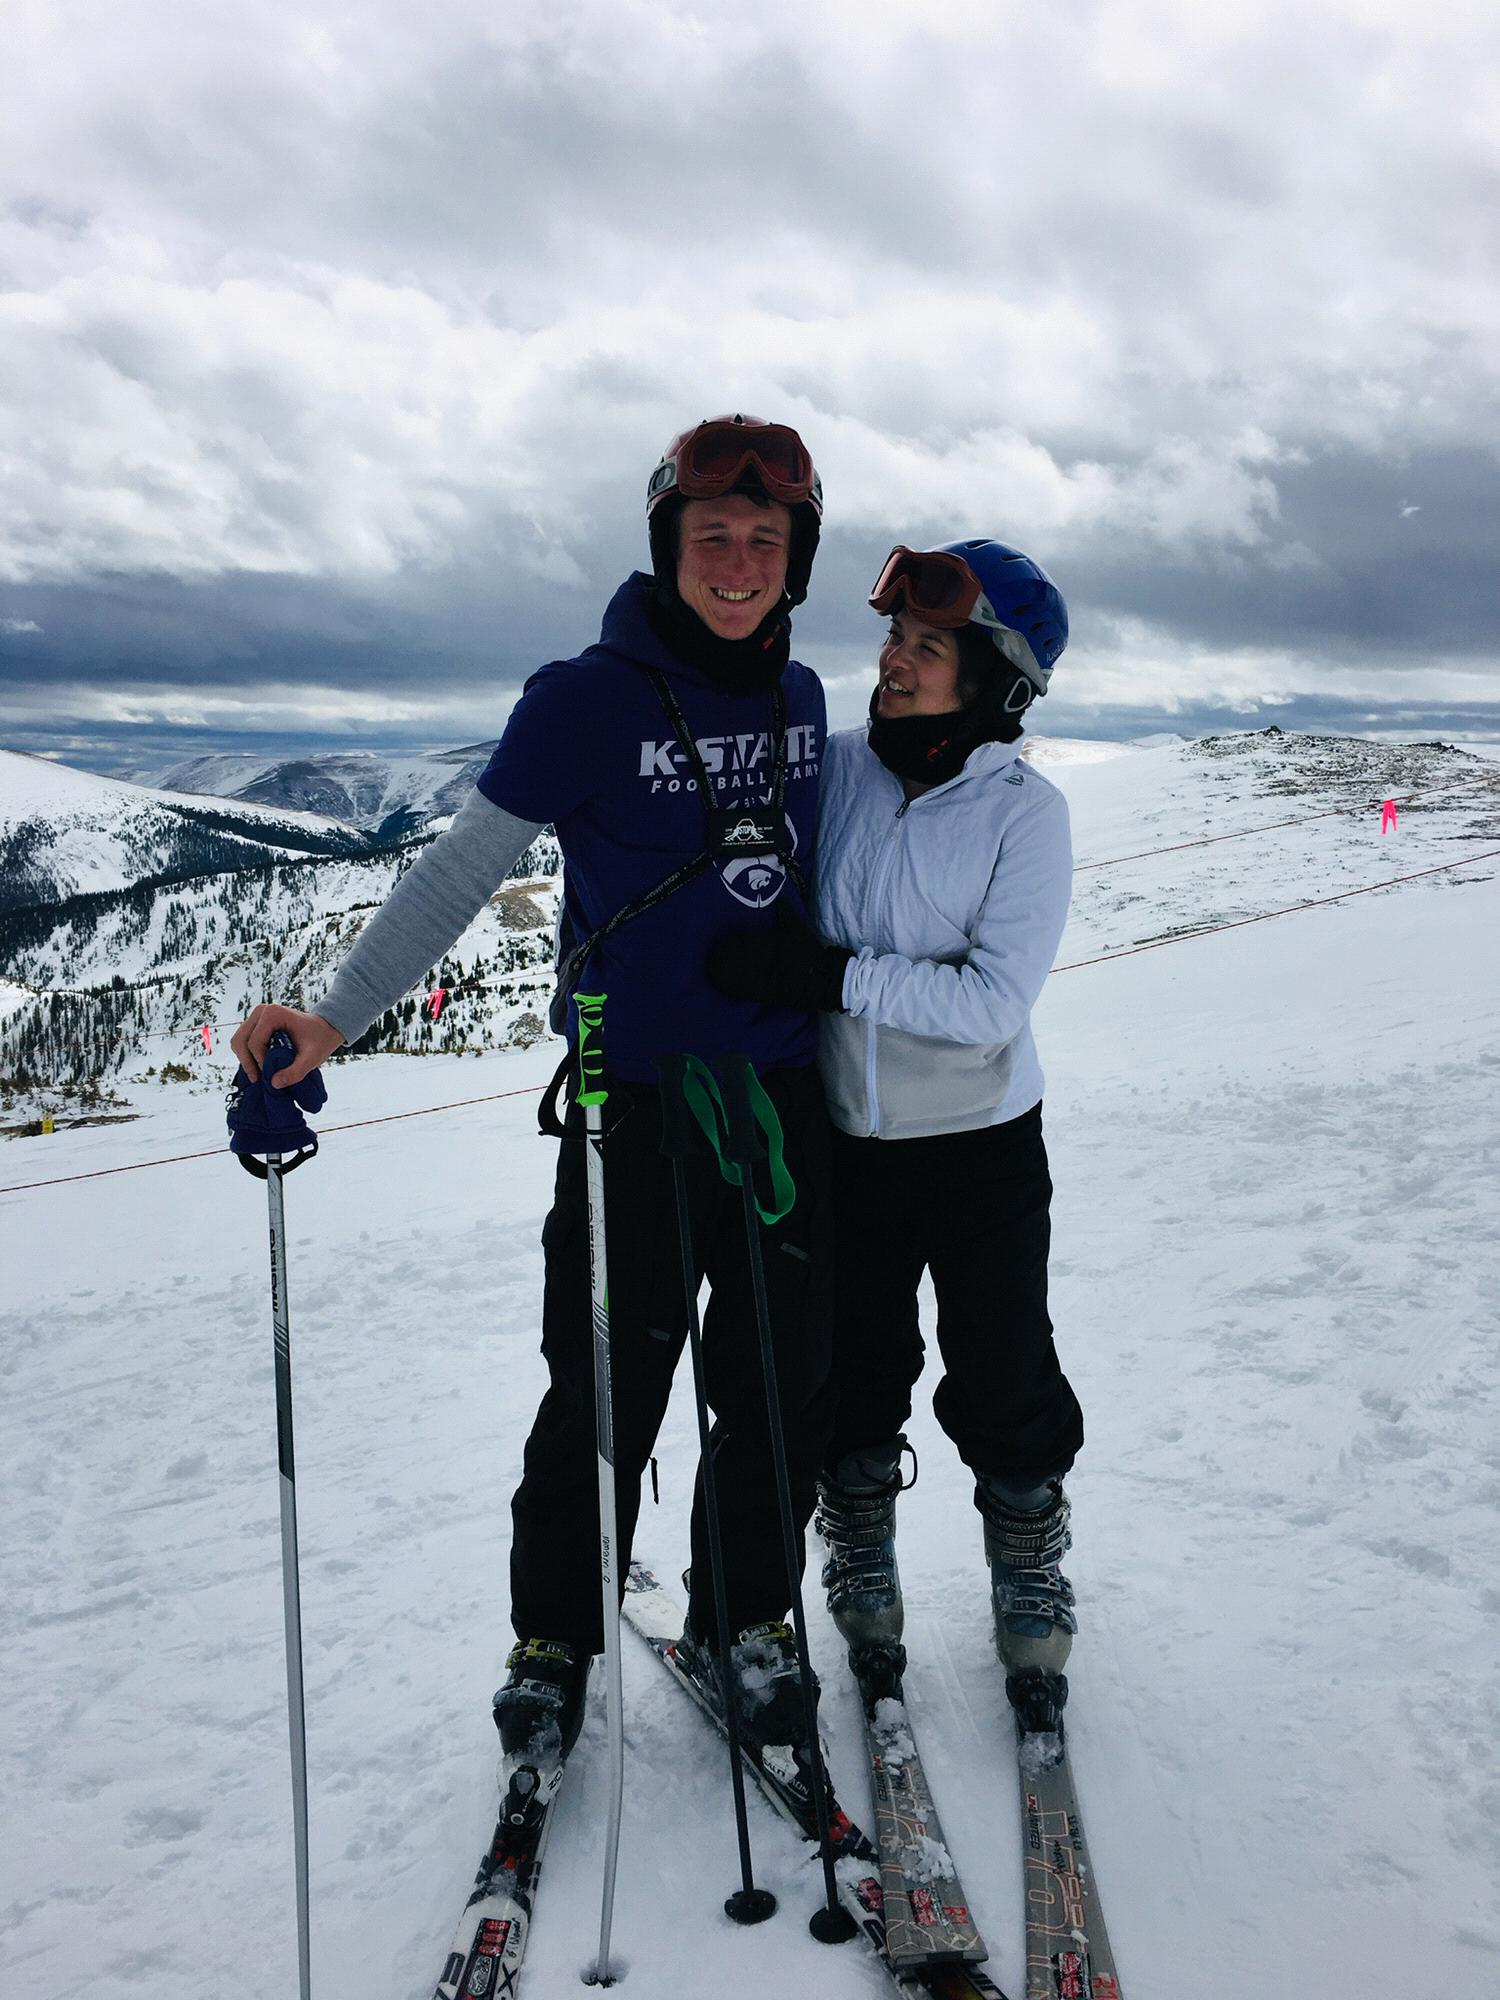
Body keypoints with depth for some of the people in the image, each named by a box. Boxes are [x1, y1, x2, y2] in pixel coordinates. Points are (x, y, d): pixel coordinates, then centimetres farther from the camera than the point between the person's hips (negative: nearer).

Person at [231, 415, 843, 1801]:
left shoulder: (801, 697, 6)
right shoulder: (587, 700, -9)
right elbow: (462, 870, -10)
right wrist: (337, 1015, -19)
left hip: (788, 1092, 5)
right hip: (636, 1101, -4)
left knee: (784, 1378, 10)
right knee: (608, 1388, 3)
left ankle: (747, 1618, 32)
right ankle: (555, 1637, 27)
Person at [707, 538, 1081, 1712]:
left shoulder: (1025, 813, -14)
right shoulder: (833, 769, -6)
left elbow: (993, 1003, -23)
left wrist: (831, 973, -28)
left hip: (982, 1145, -2)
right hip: (844, 1141, 3)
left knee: (1005, 1389, 9)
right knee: (853, 1377, 16)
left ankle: (1032, 1582, 36)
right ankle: (862, 1567, 41)